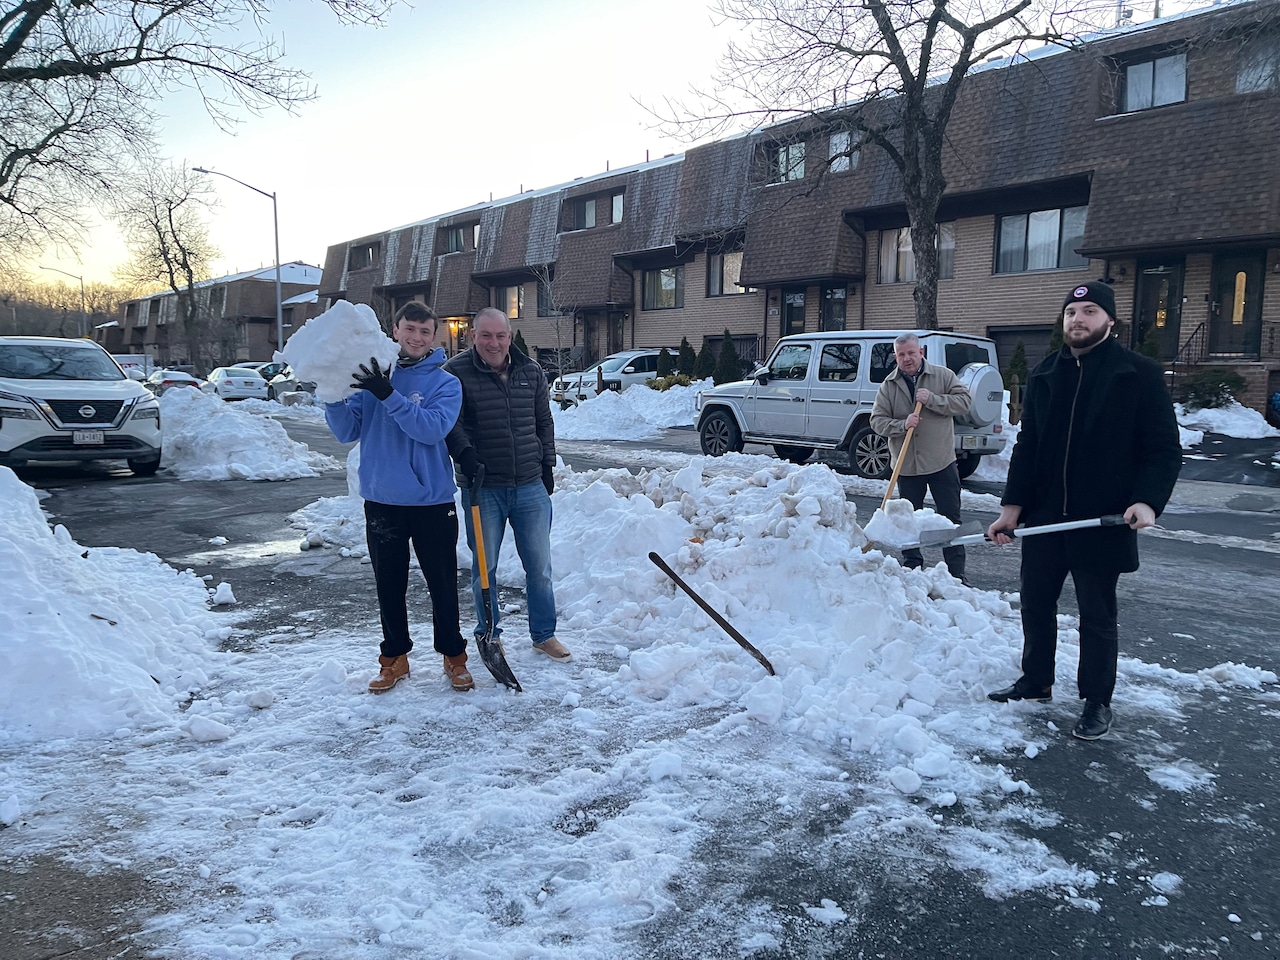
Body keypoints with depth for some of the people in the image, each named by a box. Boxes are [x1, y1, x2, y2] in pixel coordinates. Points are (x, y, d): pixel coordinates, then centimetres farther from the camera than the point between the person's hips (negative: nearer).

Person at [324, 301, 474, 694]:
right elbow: (348, 431, 1)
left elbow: (433, 429, -20)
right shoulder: (371, 375, 5)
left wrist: (389, 395, -28)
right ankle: (394, 657, 29)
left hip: (432, 501, -2)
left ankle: (454, 657, 23)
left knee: (443, 586, 7)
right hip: (382, 501, 2)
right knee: (389, 587, 13)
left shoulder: (446, 383, -3)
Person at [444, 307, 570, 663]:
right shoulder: (456, 372, -5)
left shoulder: (532, 373, 8)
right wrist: (464, 452, -25)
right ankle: (488, 634, 25)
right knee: (484, 566, 7)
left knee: (539, 564, 9)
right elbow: (450, 421, -9)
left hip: (531, 487, 3)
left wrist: (547, 464, 13)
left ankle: (544, 634, 24)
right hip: (482, 488, -3)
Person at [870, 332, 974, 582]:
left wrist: (932, 400, -17)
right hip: (906, 465, 1)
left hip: (941, 462, -1)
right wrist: (902, 424, -19)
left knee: (950, 518, 2)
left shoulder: (942, 376, 0)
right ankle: (912, 569, 22)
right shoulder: (888, 386, 2)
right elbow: (877, 420, -1)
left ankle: (956, 574, 8)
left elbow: (965, 400, -6)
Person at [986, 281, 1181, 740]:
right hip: (1043, 518, 5)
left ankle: (1097, 703, 21)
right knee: (1036, 604, 15)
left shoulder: (1139, 374, -5)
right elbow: (1027, 446, 10)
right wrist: (1013, 505, 3)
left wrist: (1147, 500, -21)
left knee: (1097, 617, 7)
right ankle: (1036, 682, 33)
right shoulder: (1044, 375, 8)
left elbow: (1164, 448, -6)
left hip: (1103, 521, -5)